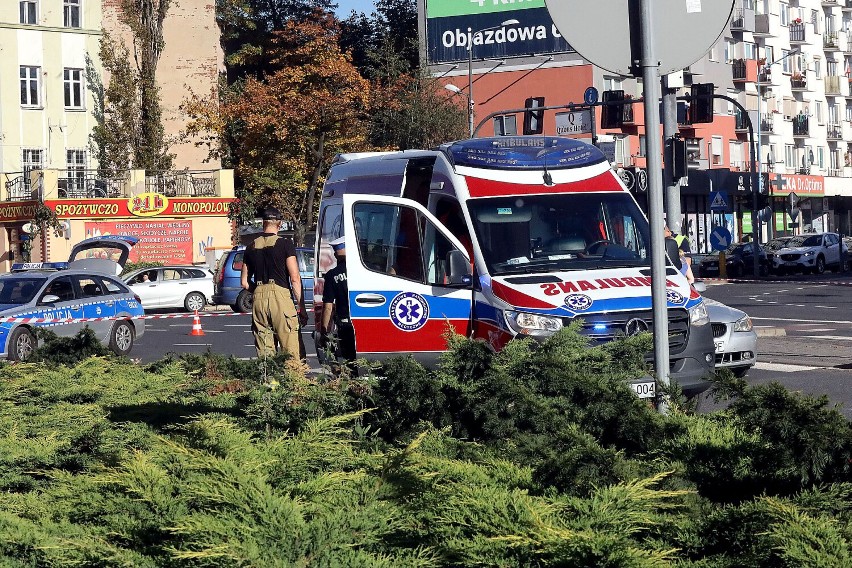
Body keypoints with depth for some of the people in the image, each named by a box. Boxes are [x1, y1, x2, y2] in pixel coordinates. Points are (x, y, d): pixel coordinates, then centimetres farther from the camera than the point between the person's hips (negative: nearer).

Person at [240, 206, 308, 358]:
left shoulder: (251, 247, 13)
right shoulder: (285, 244, -1)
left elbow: (244, 283, 16)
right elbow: (295, 278, -7)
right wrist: (301, 307, -3)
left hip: (258, 299, 4)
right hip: (280, 296, -4)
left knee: (264, 351, 6)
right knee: (290, 349, -7)